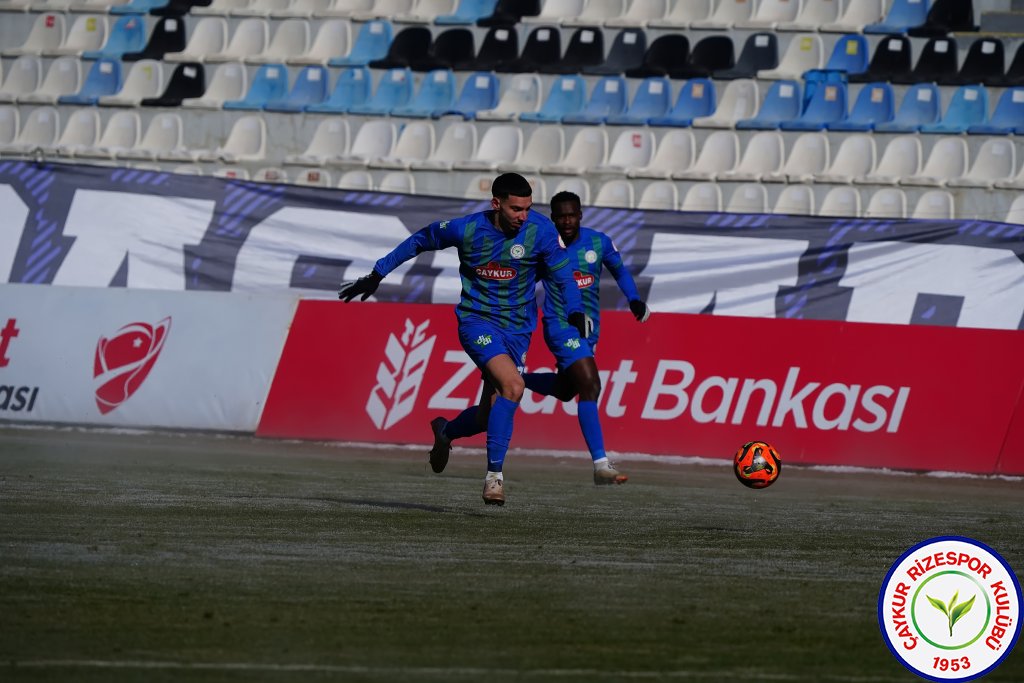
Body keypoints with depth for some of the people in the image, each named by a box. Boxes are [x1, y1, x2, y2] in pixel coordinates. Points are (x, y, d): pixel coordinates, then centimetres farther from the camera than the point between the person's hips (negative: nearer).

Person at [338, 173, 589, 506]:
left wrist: (575, 313, -18)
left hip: (518, 328, 4)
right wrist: (376, 275, 8)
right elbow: (420, 241, 3)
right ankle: (494, 474, -18)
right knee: (513, 386, -26)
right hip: (477, 320, -3)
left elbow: (562, 276, 0)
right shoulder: (466, 229, -14)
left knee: (496, 407, 3)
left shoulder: (540, 229, -10)